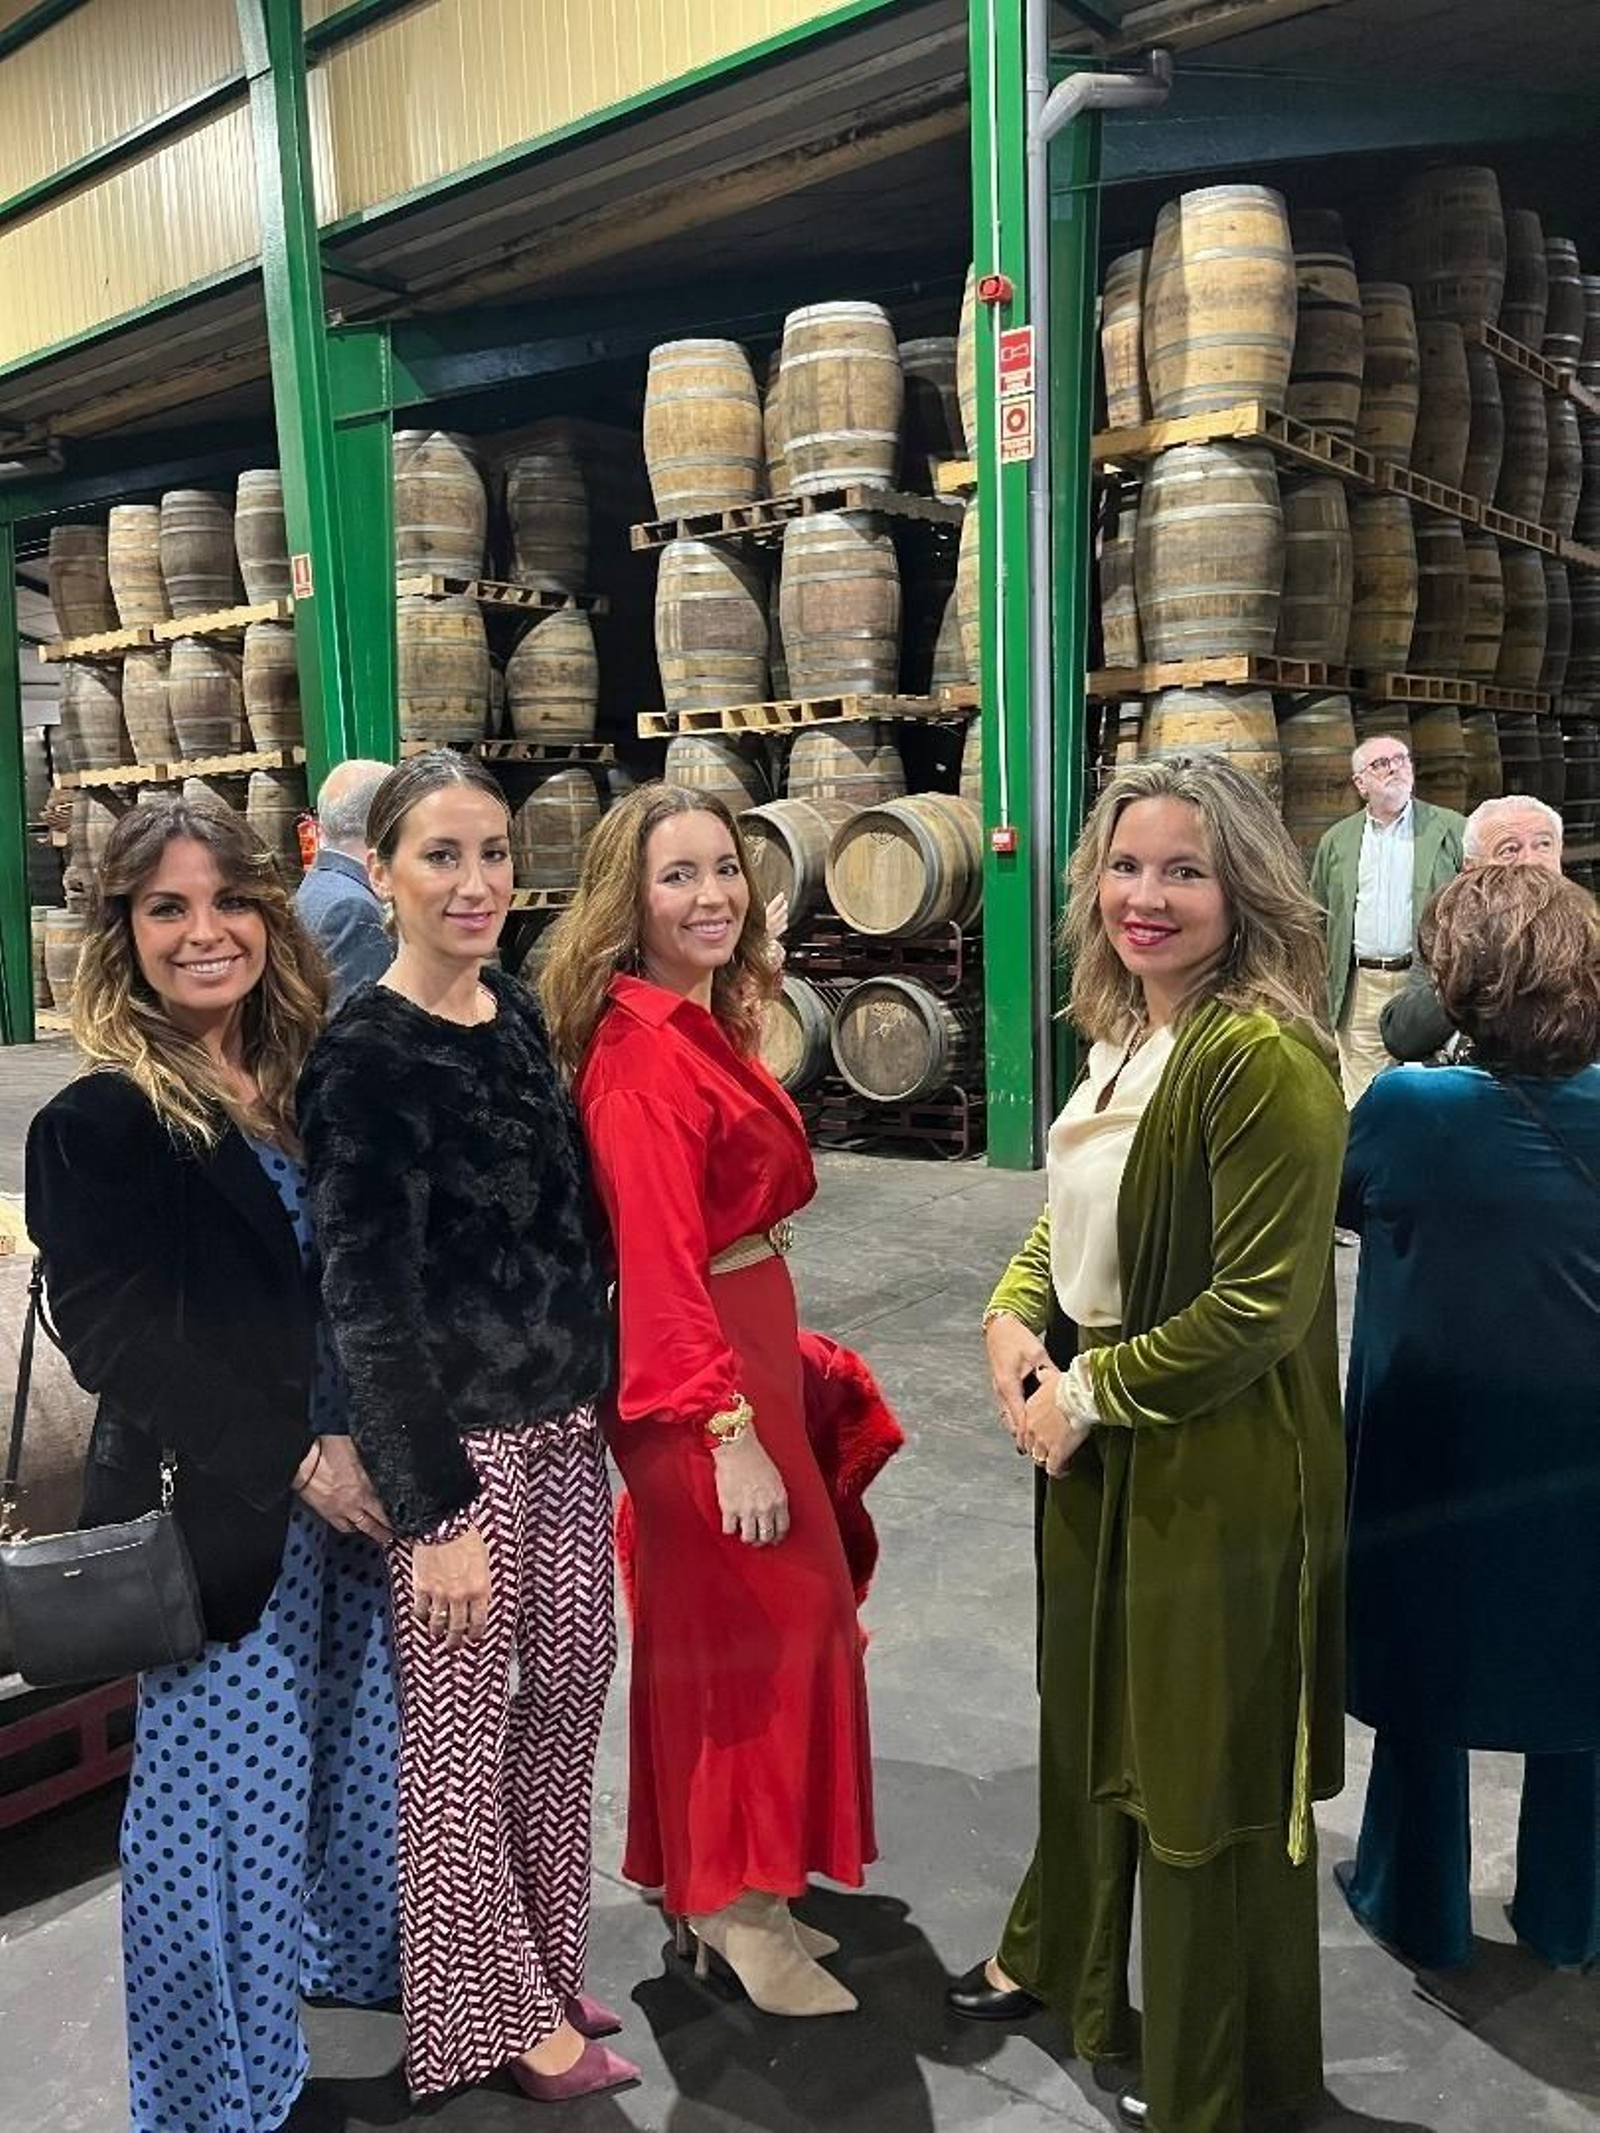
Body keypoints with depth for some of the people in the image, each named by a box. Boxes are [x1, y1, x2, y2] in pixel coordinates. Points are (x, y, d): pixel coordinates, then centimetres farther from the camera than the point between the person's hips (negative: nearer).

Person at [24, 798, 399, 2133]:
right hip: (216, 1510, -5)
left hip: (348, 1487, 6)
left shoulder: (312, 1082, 5)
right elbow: (112, 1333, -16)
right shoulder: (100, 1122, -12)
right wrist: (295, 1459, -18)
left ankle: (360, 1967, 45)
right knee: (224, 1788, 8)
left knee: (358, 1749, 19)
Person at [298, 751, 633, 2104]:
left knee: (569, 1693, 16)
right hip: (458, 1437, -7)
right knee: (462, 1727, 8)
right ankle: (497, 2011, 30)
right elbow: (366, 1303, -15)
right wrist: (433, 1508, -16)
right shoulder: (362, 1056, -14)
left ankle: (547, 1966, 38)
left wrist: (607, 1391, 14)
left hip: (565, 1420, 7)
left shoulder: (522, 1016, 6)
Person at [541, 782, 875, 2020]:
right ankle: (735, 1900, 23)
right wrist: (728, 1430, -26)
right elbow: (659, 1257, -24)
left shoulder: (704, 1022, 8)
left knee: (720, 1625, 19)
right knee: (760, 1623, 4)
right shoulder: (641, 1045, -21)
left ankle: (724, 1885, 36)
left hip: (743, 1343, 9)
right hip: (699, 1368, -9)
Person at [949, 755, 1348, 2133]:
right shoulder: (1124, 1038, 5)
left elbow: (1261, 1306, -23)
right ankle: (1062, 1961, 52)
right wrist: (1013, 1321, -3)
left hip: (1219, 1477, -8)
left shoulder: (1266, 1058, -23)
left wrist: (1089, 1393, -15)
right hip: (1095, 1452, 8)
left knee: (1206, 1765, 12)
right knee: (1089, 1716, 26)